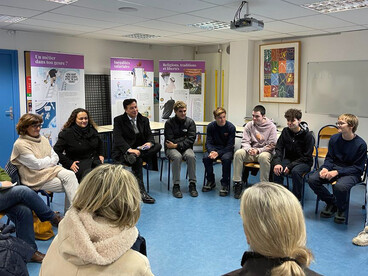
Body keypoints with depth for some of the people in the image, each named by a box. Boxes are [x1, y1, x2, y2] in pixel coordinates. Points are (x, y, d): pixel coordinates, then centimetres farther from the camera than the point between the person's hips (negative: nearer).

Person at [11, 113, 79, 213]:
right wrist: (49, 160, 2)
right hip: (36, 177, -6)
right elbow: (37, 164, -15)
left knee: (70, 174, -25)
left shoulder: (43, 139, 14)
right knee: (69, 187, -23)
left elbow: (56, 158, 11)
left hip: (51, 169, 6)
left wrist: (45, 162, -9)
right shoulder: (20, 144, -9)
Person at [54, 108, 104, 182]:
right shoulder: (67, 133, -2)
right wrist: (69, 163, -11)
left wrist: (101, 155, 18)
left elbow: (100, 143, 34)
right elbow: (56, 151, -4)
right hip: (78, 163, -4)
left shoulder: (92, 130, 13)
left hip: (94, 160, 4)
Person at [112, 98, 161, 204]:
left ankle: (133, 156, -38)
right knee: (138, 160, -35)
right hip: (123, 151, -5)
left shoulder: (144, 120, 12)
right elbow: (118, 139, -15)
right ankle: (141, 191, -32)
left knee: (158, 145, -20)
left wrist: (149, 143, -20)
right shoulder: (118, 120, -2)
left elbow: (149, 135, 7)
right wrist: (129, 149, -33)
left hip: (139, 149, 5)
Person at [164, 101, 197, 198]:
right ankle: (176, 185, -25)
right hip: (172, 148, -2)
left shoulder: (190, 122, 2)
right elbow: (170, 141, -10)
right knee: (177, 157, -34)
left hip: (186, 148, 2)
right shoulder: (169, 123, -4)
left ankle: (192, 184, -21)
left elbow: (191, 140, -7)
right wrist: (185, 138, -9)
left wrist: (177, 145, -16)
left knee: (191, 156, -31)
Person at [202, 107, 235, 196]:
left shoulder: (231, 127, -12)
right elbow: (208, 142, -4)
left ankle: (225, 184, -17)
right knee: (206, 158, -26)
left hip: (227, 149, -3)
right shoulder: (211, 126, -4)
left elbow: (230, 145, -13)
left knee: (226, 159, -35)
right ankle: (211, 181, -4)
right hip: (214, 148, 3)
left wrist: (218, 153, -26)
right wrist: (211, 151, -27)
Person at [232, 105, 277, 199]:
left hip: (264, 152, -3)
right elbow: (245, 141, 3)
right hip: (250, 152, 3)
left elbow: (272, 145, -7)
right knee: (238, 153, -27)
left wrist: (258, 150, -21)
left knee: (264, 157, -39)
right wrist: (249, 149, -20)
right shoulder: (249, 125, 4)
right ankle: (237, 182, -20)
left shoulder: (271, 127, -4)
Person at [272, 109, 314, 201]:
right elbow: (279, 148, -1)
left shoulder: (308, 136, -14)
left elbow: (307, 157, -14)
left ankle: (297, 199, -17)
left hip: (304, 162, -4)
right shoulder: (285, 131, 1)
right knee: (277, 169, -26)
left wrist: (290, 166, -23)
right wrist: (277, 163, -21)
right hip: (288, 159, 4)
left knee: (295, 171, -35)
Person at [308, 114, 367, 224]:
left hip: (351, 173, -5)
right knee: (312, 180, -19)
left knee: (339, 186, -37)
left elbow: (358, 168, -10)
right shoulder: (334, 138, 2)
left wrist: (337, 172, -21)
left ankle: (341, 209, -2)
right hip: (334, 167, 5)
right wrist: (325, 168, -13)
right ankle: (331, 203, 6)